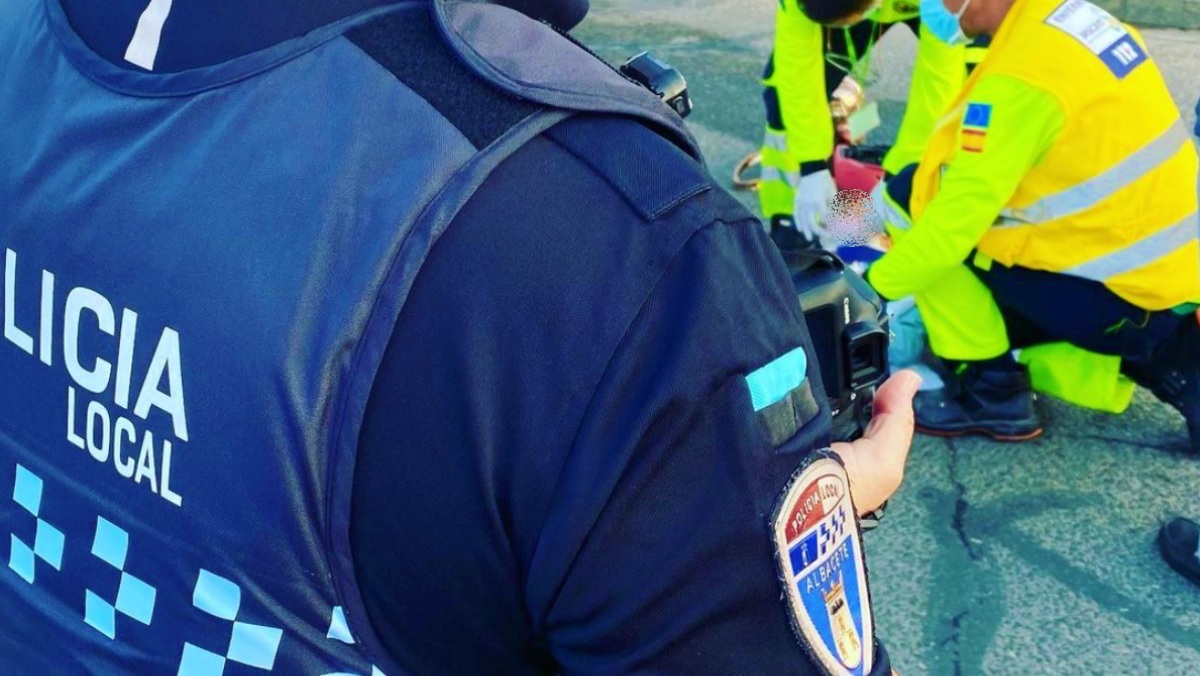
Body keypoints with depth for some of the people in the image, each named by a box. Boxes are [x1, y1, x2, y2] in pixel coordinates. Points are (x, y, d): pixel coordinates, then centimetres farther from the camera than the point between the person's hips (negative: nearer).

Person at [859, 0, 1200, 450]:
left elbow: (958, 213, -21)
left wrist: (876, 285, -8)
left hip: (1115, 293, -9)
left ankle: (991, 391, 1)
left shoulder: (1019, 76, -22)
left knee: (915, 197, -7)